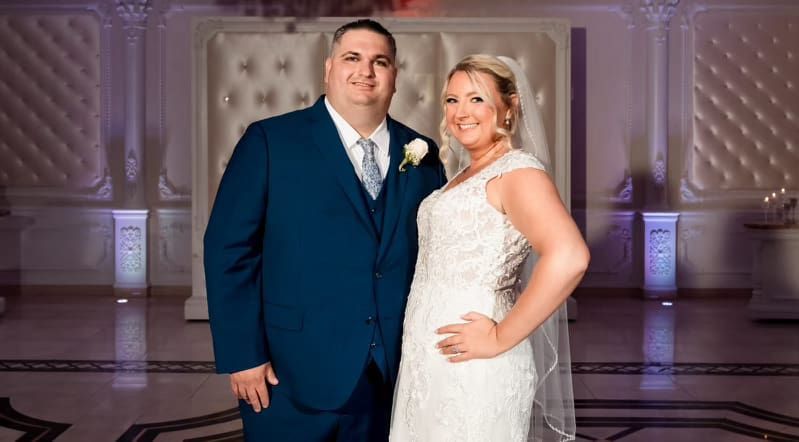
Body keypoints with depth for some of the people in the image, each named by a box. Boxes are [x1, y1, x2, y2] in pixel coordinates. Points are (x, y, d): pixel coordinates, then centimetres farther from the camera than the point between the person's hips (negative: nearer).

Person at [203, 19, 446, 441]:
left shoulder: (422, 155, 7)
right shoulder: (270, 141, -4)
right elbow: (229, 249, -7)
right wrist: (242, 356, -12)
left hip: (394, 380, 4)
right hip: (292, 378, -3)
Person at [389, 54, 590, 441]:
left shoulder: (517, 170, -14)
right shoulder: (466, 175, 13)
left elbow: (568, 257, -30)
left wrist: (501, 339, -24)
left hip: (470, 369, -8)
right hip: (428, 360, 8)